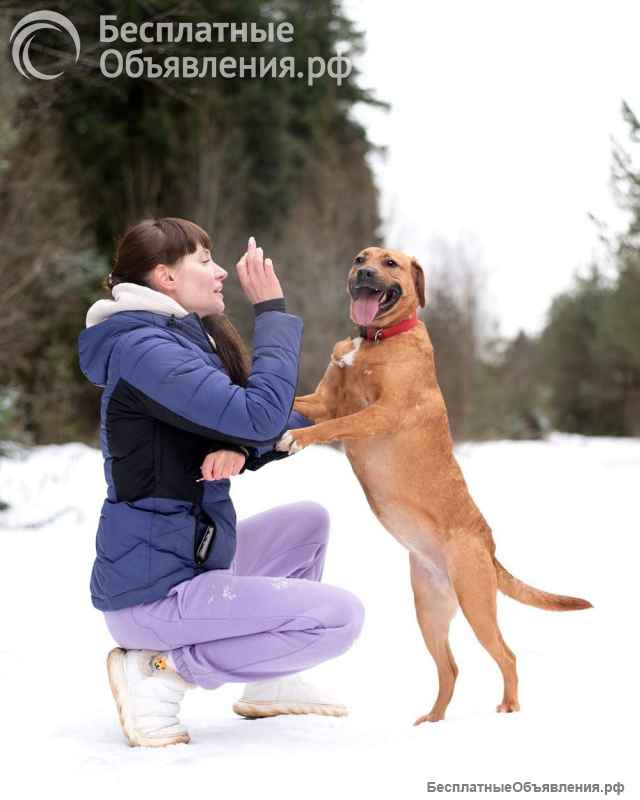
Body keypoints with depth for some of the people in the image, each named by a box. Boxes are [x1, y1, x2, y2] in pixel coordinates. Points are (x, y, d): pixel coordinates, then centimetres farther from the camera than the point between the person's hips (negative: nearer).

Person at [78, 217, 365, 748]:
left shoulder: (187, 339, 14)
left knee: (308, 521, 23)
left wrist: (241, 443, -13)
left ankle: (271, 683, 20)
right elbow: (262, 415, -26)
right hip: (153, 594, -10)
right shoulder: (143, 347, -17)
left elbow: (291, 420, 9)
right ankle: (158, 670, -8)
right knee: (341, 616, -13)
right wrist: (272, 310, -15)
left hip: (184, 561, 10)